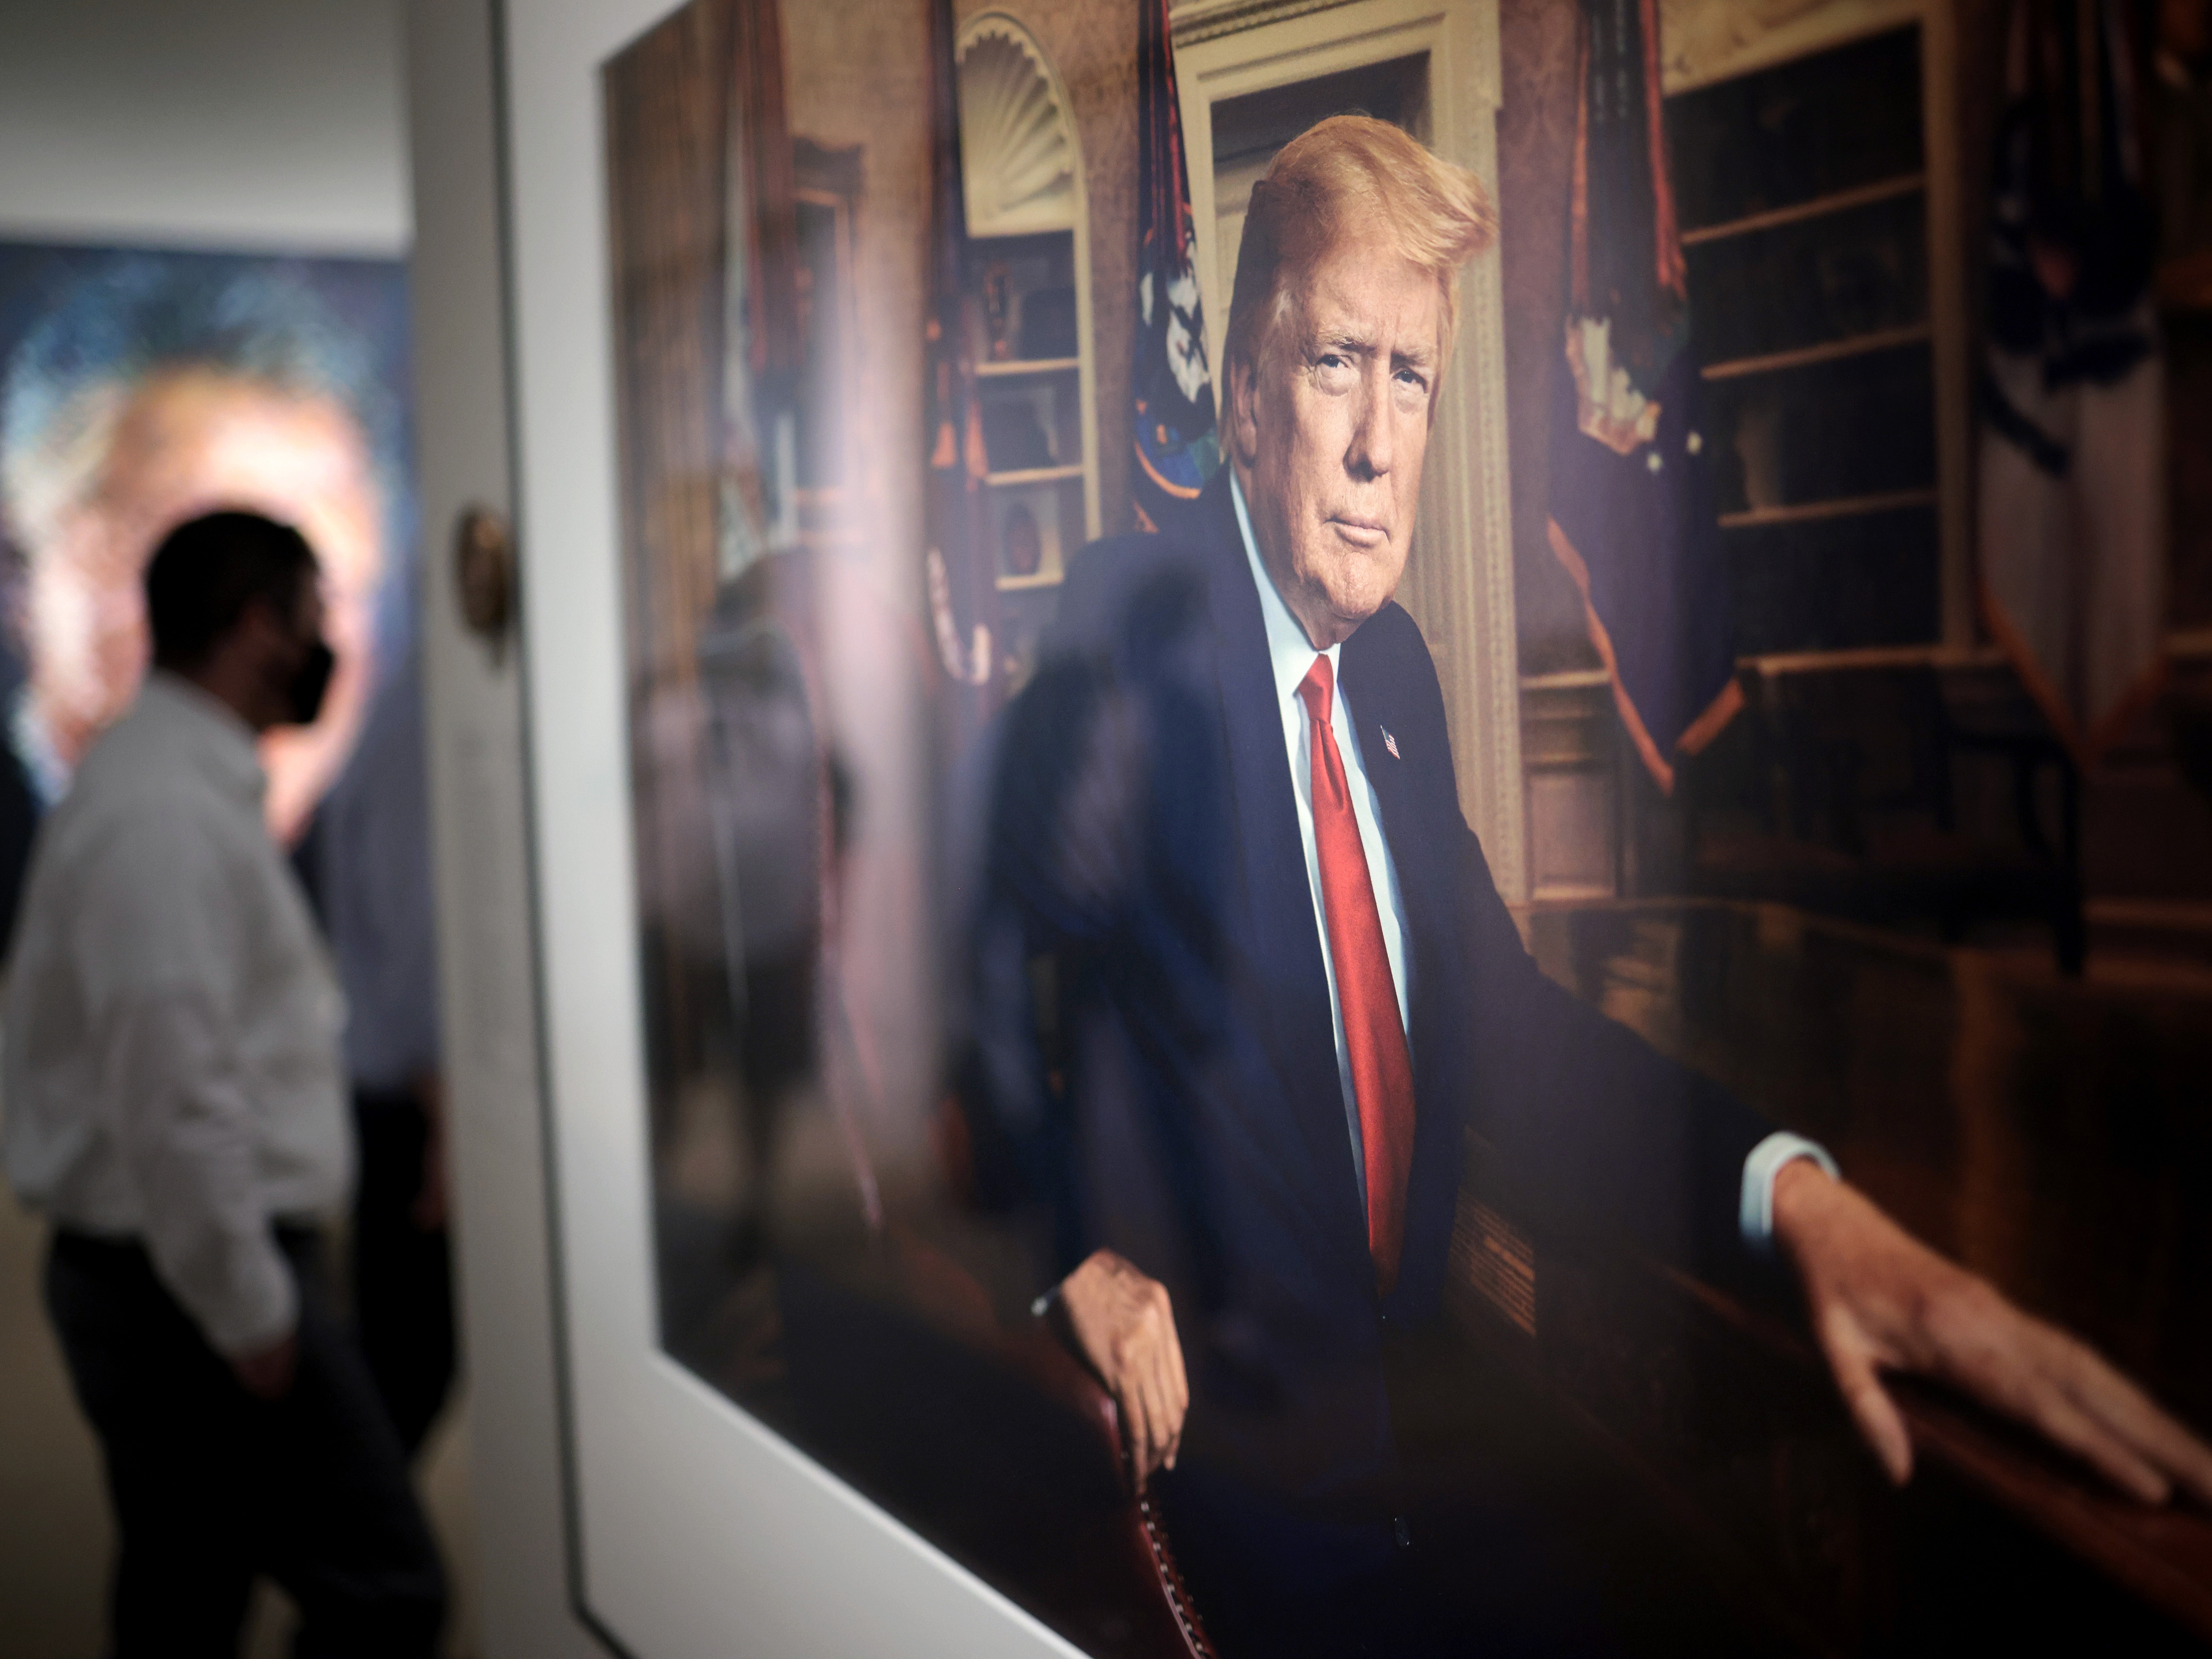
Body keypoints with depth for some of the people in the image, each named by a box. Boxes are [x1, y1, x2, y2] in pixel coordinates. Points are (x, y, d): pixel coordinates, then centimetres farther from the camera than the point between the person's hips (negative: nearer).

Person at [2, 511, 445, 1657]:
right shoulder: (166, 812, -19)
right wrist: (250, 1315, -18)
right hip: (195, 1279, -10)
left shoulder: (178, 784, 13)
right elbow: (174, 1097, -25)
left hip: (160, 1276, 10)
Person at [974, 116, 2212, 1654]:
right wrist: (1081, 1259, -25)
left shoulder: (1398, 669, 7)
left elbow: (1507, 1015, 2)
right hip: (1218, 1464, -6)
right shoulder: (1127, 638, -15)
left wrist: (1796, 1195, -12)